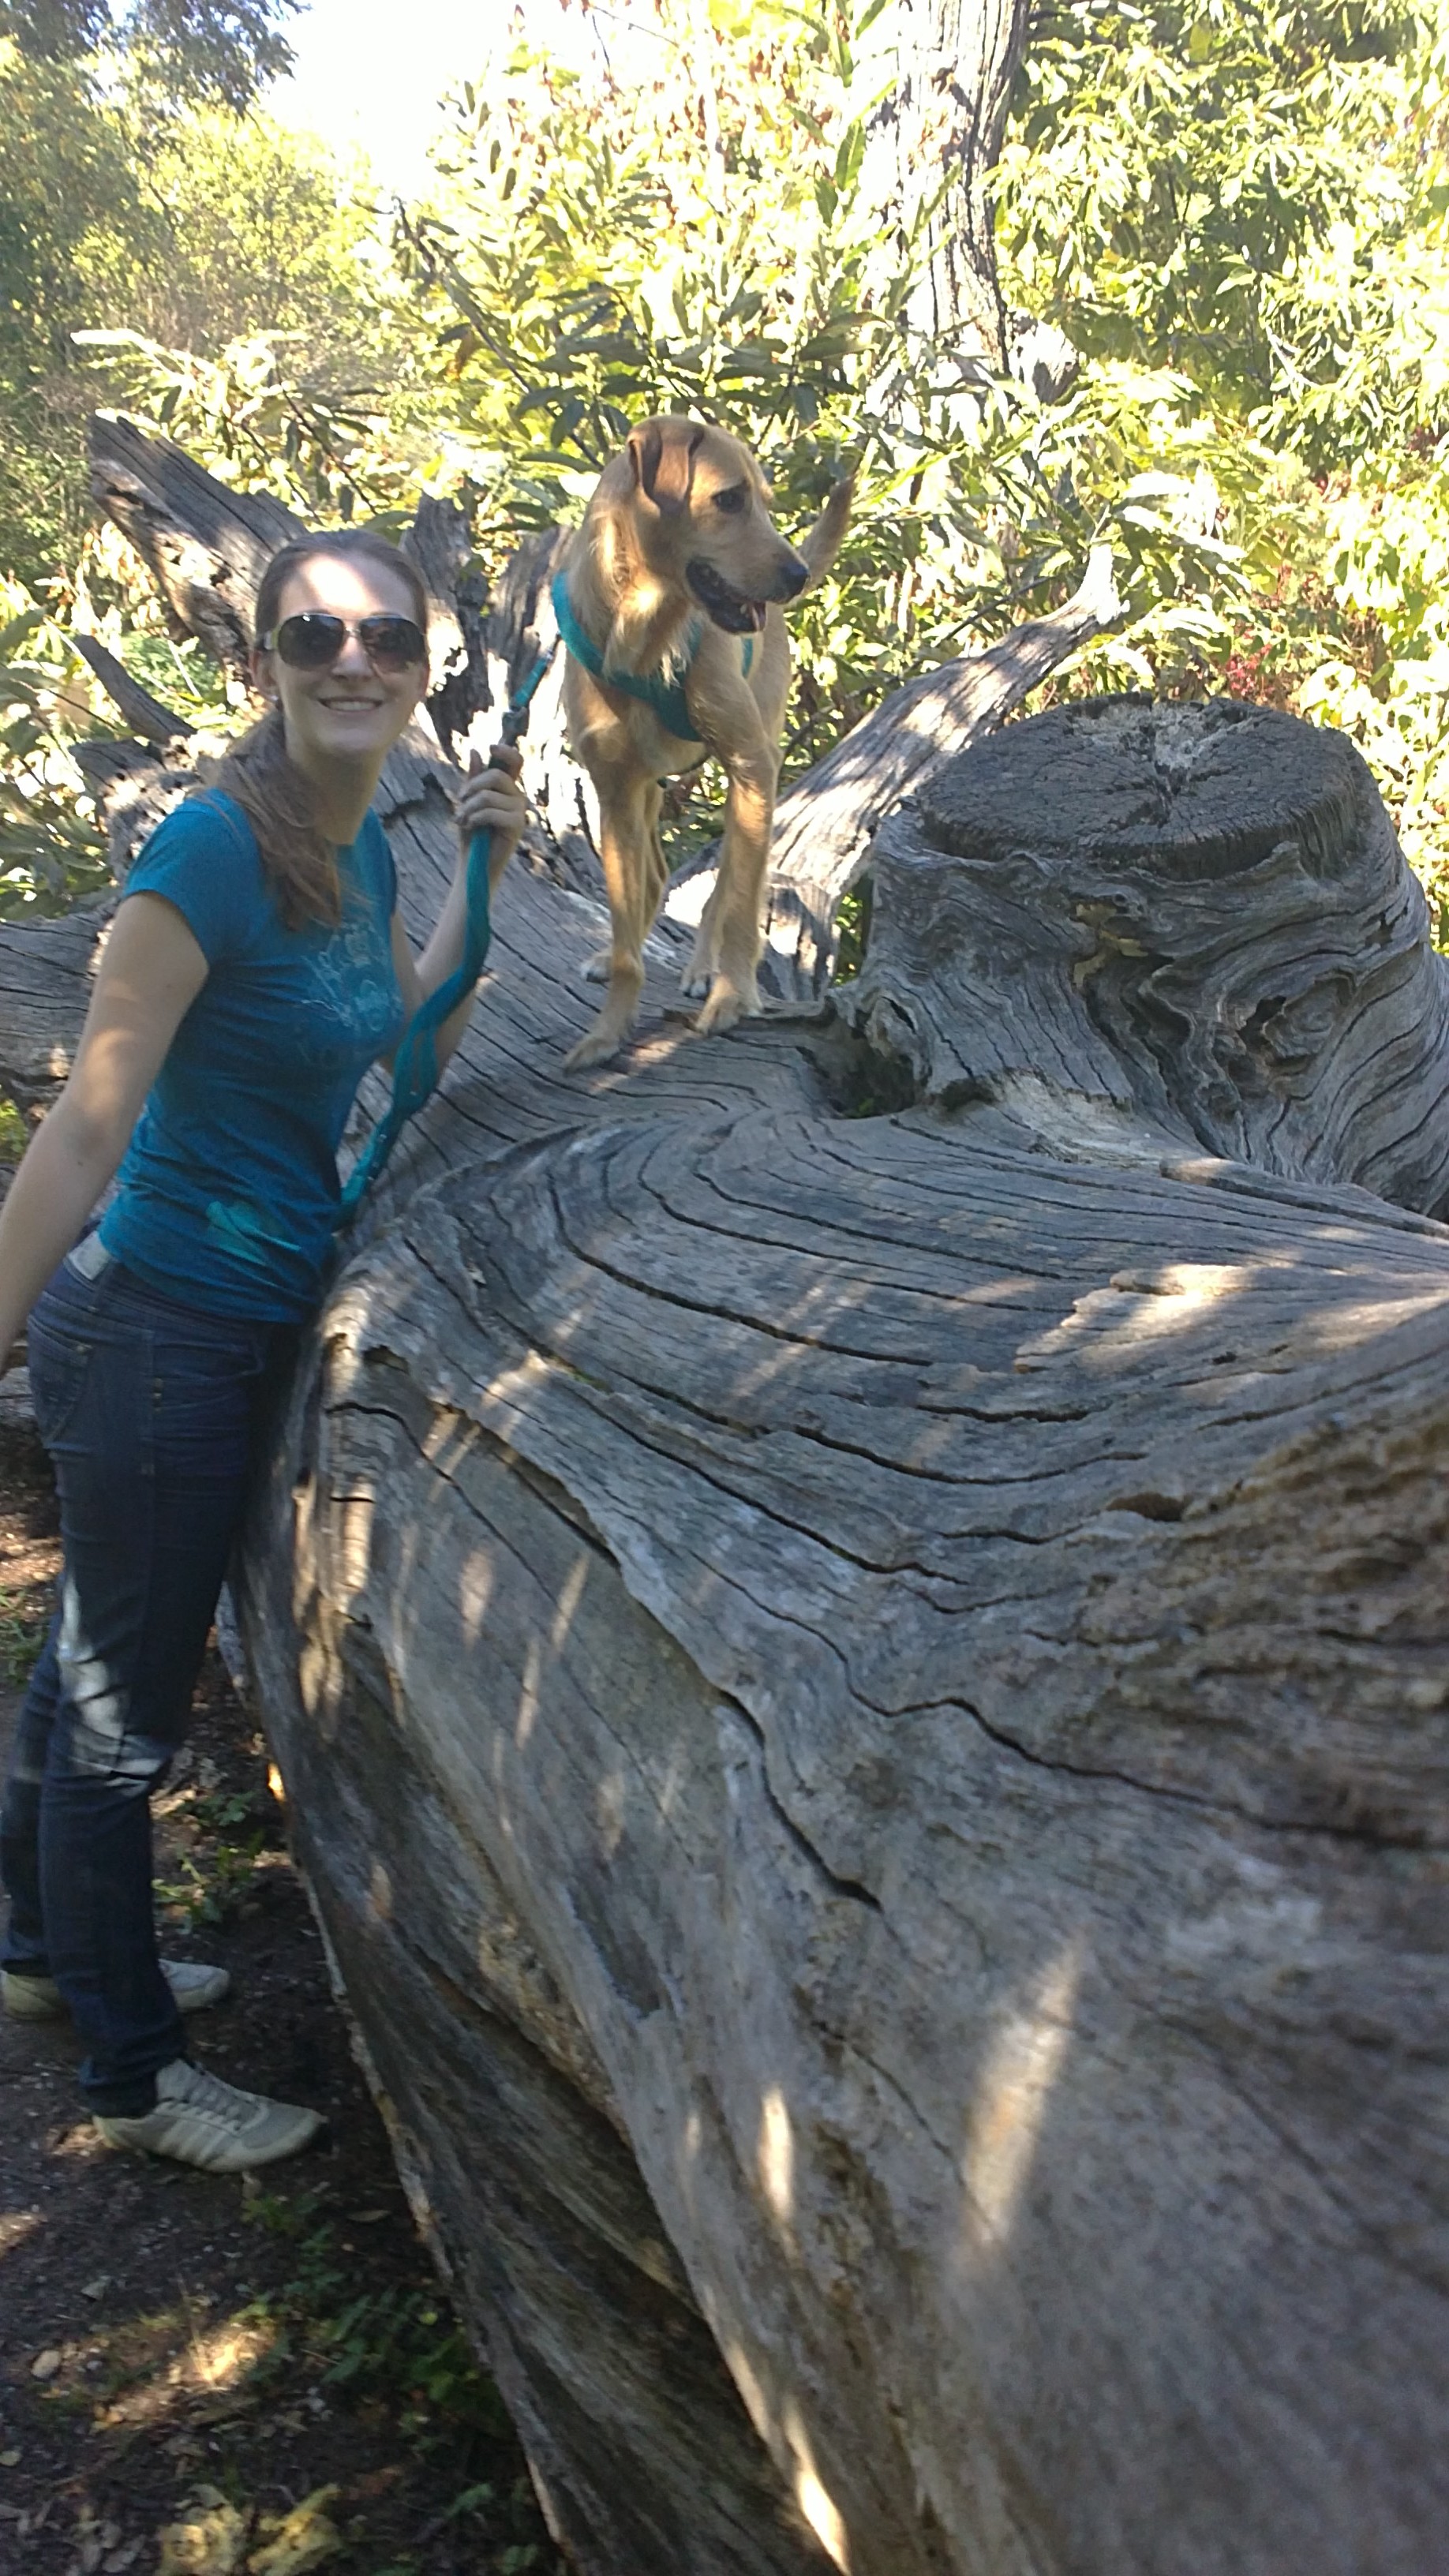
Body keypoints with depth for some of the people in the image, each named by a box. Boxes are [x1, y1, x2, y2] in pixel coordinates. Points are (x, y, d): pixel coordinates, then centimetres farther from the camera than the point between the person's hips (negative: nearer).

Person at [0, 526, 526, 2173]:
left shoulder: (357, 836, 4)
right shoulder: (215, 847, -21)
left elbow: (416, 1039, 19)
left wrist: (482, 865, 11)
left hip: (239, 1330, 8)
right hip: (151, 1336, -8)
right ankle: (133, 2076, 28)